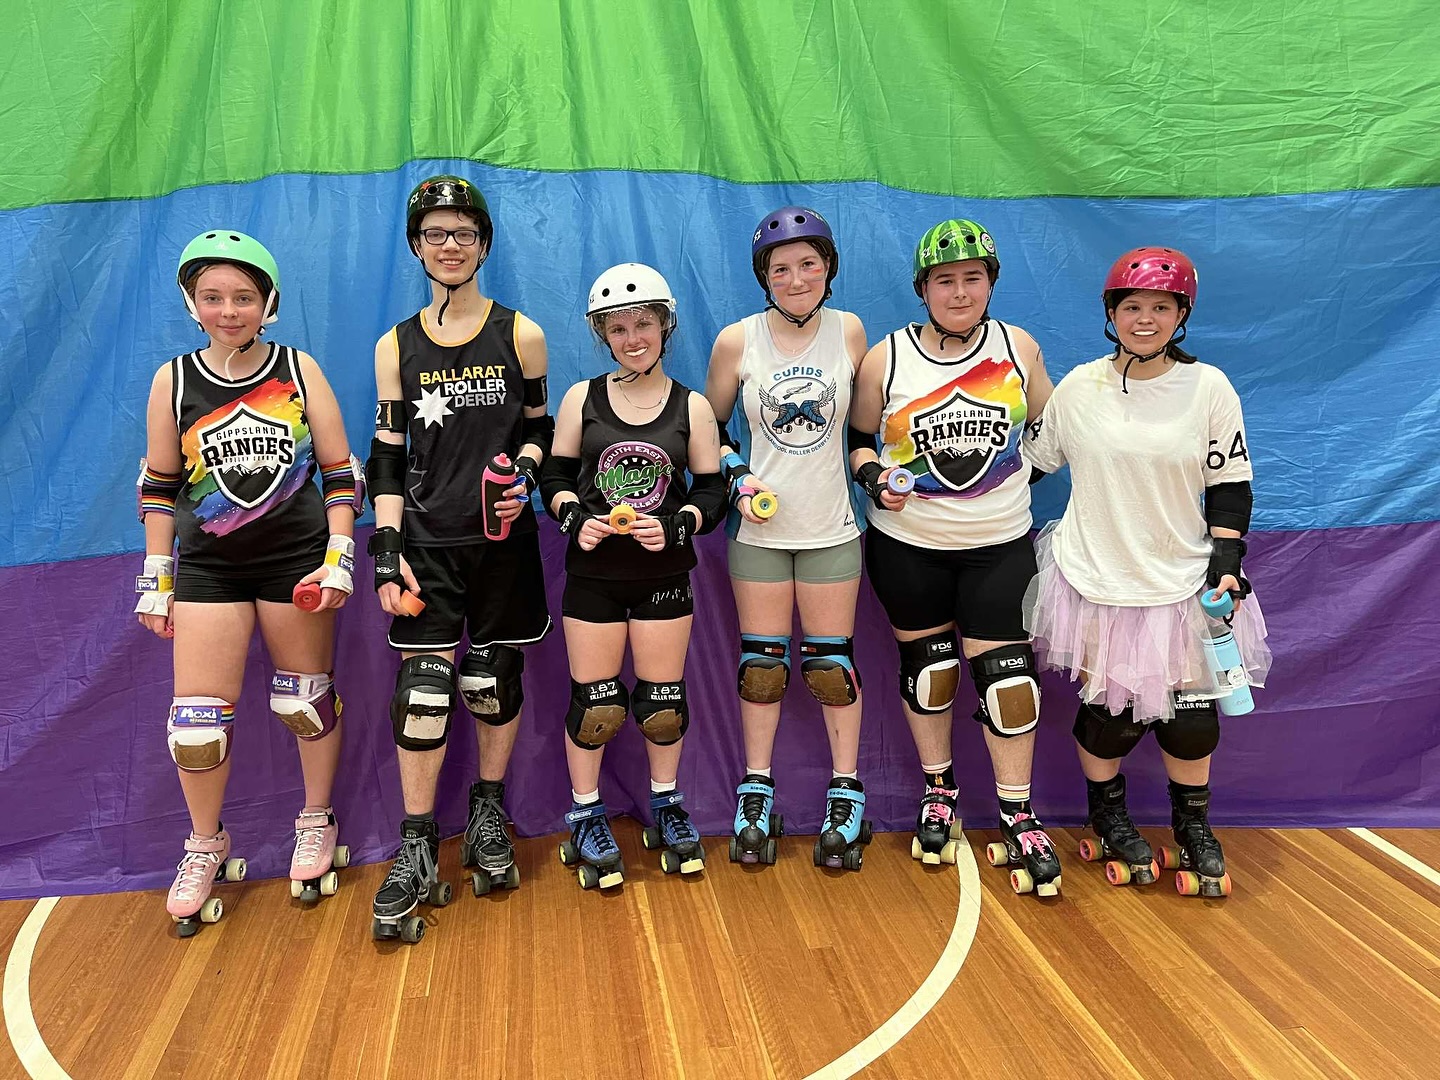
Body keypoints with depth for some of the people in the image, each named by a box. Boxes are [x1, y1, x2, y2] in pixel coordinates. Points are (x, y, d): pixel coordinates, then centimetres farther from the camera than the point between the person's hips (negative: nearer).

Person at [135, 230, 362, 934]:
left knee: (306, 701, 10)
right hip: (208, 566, 1)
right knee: (197, 718, 1)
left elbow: (342, 473, 1)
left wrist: (338, 559, -7)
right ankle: (206, 849, 25)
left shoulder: (299, 371, -2)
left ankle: (316, 824, 32)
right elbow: (158, 487, 8)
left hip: (298, 559, -1)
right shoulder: (173, 381, 1)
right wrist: (157, 581, 7)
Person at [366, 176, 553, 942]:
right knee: (422, 690, -3)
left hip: (504, 540, 0)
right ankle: (417, 854, 10)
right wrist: (386, 553, -5)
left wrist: (523, 475, -11)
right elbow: (386, 458, 3)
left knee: (495, 680, 8)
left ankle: (488, 813, 30)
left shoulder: (521, 336, 2)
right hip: (428, 542, 0)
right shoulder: (396, 347, 4)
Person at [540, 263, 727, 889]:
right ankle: (586, 818, 24)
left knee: (663, 699, 9)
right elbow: (555, 477, 5)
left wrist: (676, 524, -17)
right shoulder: (582, 398, 1)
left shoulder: (691, 407, 0)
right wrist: (575, 517, -14)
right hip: (593, 572, 0)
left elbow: (713, 491, 1)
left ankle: (666, 808, 31)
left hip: (664, 575, 0)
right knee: (593, 701, 4)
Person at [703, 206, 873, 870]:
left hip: (831, 528, 0)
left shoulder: (848, 332, -2)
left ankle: (846, 795, 21)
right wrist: (736, 476, -9)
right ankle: (756, 794, 24)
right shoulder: (736, 341, -4)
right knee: (760, 663, 8)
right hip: (759, 528, 0)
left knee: (832, 662, 5)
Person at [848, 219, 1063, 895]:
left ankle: (1017, 818, 14)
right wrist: (871, 474, -13)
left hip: (1000, 544, 0)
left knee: (1005, 674, -2)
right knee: (924, 663, 11)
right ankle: (938, 792, 31)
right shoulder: (887, 358, -3)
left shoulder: (1018, 348, 1)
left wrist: (1023, 468, -1)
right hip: (907, 545, 0)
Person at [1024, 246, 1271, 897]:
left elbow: (1230, 485, 0)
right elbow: (1034, 461, 10)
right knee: (1107, 709, 5)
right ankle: (1108, 819, 32)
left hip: (1182, 583, 1)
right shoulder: (1078, 387, -2)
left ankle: (1194, 827, 31)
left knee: (1190, 714, 4)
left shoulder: (1208, 387, -3)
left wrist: (1226, 566, -8)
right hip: (1094, 581, 0)